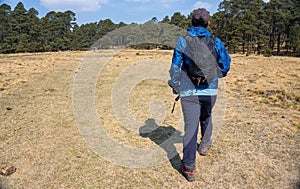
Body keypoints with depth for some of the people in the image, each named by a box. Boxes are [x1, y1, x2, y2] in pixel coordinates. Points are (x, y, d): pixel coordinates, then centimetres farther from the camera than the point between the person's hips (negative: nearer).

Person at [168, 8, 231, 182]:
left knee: (190, 127, -2)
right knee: (206, 117, 29)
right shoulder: (215, 41, 3)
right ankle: (205, 146, 44)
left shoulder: (183, 41, -2)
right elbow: (226, 63, 6)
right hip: (210, 91, 3)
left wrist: (175, 86, 10)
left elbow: (175, 66, -4)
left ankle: (189, 167, -1)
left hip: (189, 92, -2)